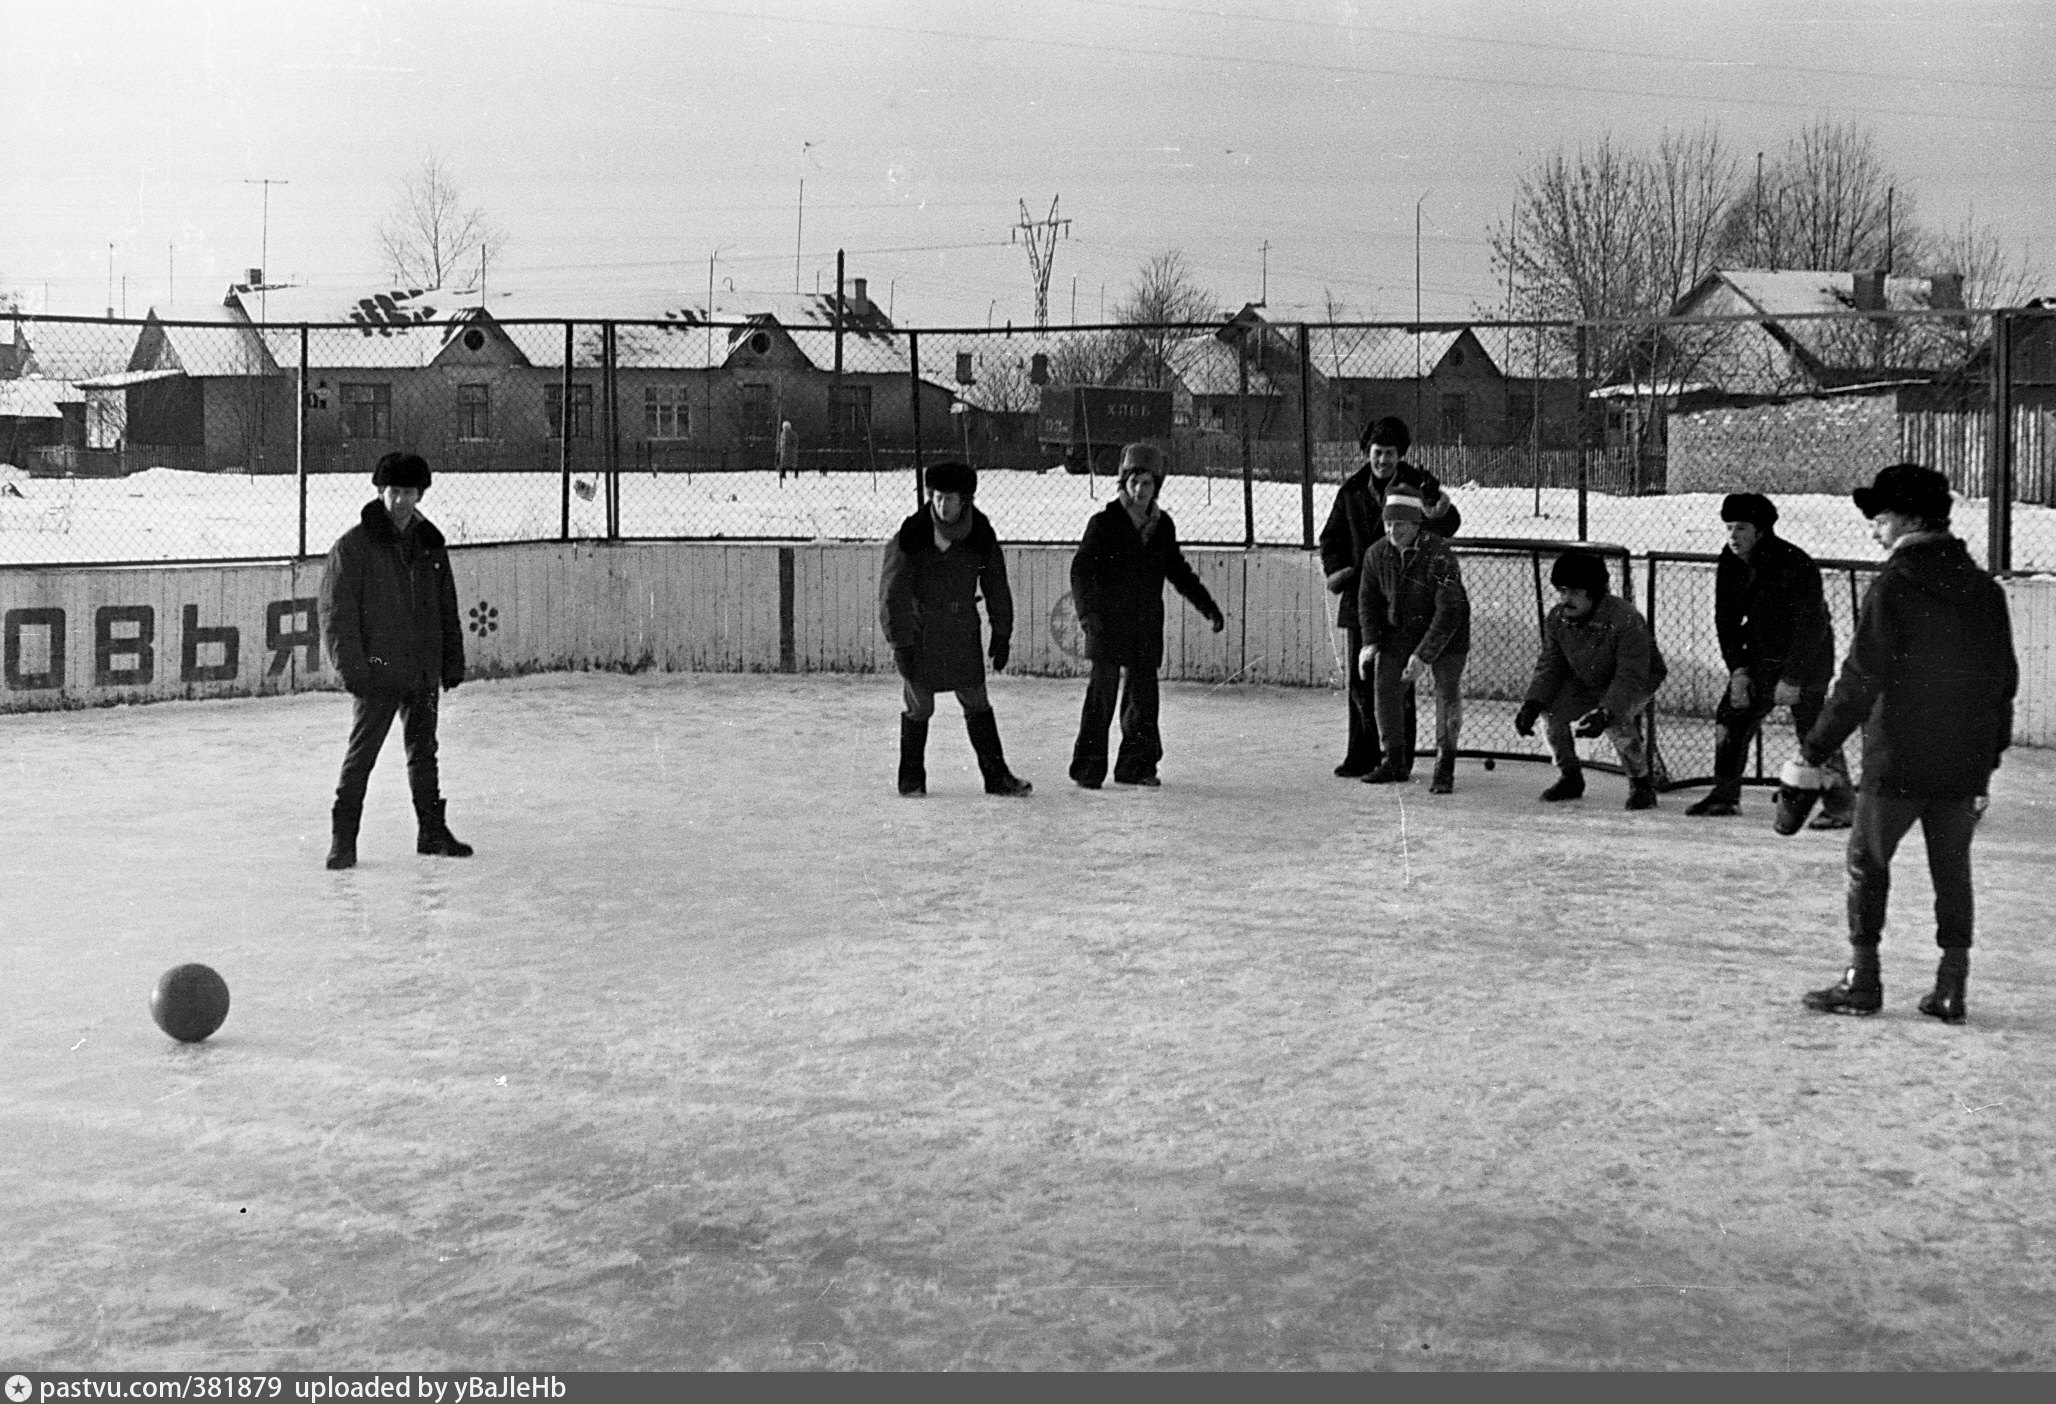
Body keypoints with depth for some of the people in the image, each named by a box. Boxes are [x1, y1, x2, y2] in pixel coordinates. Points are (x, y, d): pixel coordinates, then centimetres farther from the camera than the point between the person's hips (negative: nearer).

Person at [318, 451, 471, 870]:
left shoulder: (431, 544, 9)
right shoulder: (353, 545, -7)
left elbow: (447, 609, 16)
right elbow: (336, 612, -10)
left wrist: (453, 660, 12)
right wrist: (352, 667, -16)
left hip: (424, 673, 5)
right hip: (377, 672, -5)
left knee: (424, 752, 15)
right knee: (361, 753, -4)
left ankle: (432, 831, 25)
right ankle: (342, 839, 3)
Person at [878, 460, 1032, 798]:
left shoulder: (981, 536, -5)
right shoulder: (911, 536, -15)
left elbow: (996, 587, 7)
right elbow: (893, 594, -13)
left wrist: (1001, 636, 8)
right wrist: (901, 644, -15)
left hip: (962, 631, 3)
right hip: (918, 630, -3)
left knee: (976, 702, 6)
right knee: (919, 705, 0)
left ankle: (996, 774, 12)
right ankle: (912, 776, 15)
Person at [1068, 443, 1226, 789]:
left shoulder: (1162, 525, 11)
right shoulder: (1104, 523, -4)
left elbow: (1178, 569, 24)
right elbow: (1081, 570, -9)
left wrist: (1206, 604, 23)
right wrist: (1087, 611, -23)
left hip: (1147, 627, 5)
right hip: (1108, 623, -5)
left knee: (1143, 695, 6)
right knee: (1102, 693, -8)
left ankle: (1135, 766, 16)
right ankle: (1088, 769, -3)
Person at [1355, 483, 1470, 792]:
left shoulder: (1440, 556, -28)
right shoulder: (1377, 553, -10)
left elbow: (1449, 612, -29)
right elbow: (1368, 598, 4)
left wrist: (1423, 655, -33)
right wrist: (1370, 642, -8)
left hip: (1446, 634, -4)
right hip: (1399, 631, 5)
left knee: (1447, 693, -14)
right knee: (1386, 688, -1)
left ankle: (1445, 767, -1)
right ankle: (1396, 762, 15)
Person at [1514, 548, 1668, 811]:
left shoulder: (1626, 620, -34)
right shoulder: (1556, 619, -15)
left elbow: (1631, 677, -35)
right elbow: (1550, 666, -8)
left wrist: (1605, 713, -46)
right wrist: (1532, 704, -24)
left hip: (1640, 680, -6)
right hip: (1586, 682, 6)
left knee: (1617, 722, -32)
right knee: (1554, 710, -14)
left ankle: (1642, 782, -8)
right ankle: (1570, 777, 10)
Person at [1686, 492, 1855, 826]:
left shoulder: (1796, 566, -26)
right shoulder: (1730, 564, -5)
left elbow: (1811, 627, -24)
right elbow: (1726, 619, 2)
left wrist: (1793, 679, -24)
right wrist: (1737, 670, -6)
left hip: (1806, 660, -7)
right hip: (1759, 657, 7)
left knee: (1814, 731, -12)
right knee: (1731, 717, 7)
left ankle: (1840, 806, -4)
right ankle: (1725, 796, 20)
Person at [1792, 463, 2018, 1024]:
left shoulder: (1893, 586, -12)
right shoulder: (1985, 589, 7)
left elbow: (1860, 682, -14)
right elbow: (2004, 678, 12)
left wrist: (1815, 750, -9)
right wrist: (1989, 756, 20)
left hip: (1898, 758, -5)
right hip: (1965, 765, 5)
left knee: (1868, 861, 7)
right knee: (1952, 869, 12)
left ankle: (1863, 979, 9)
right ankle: (1951, 987, 12)